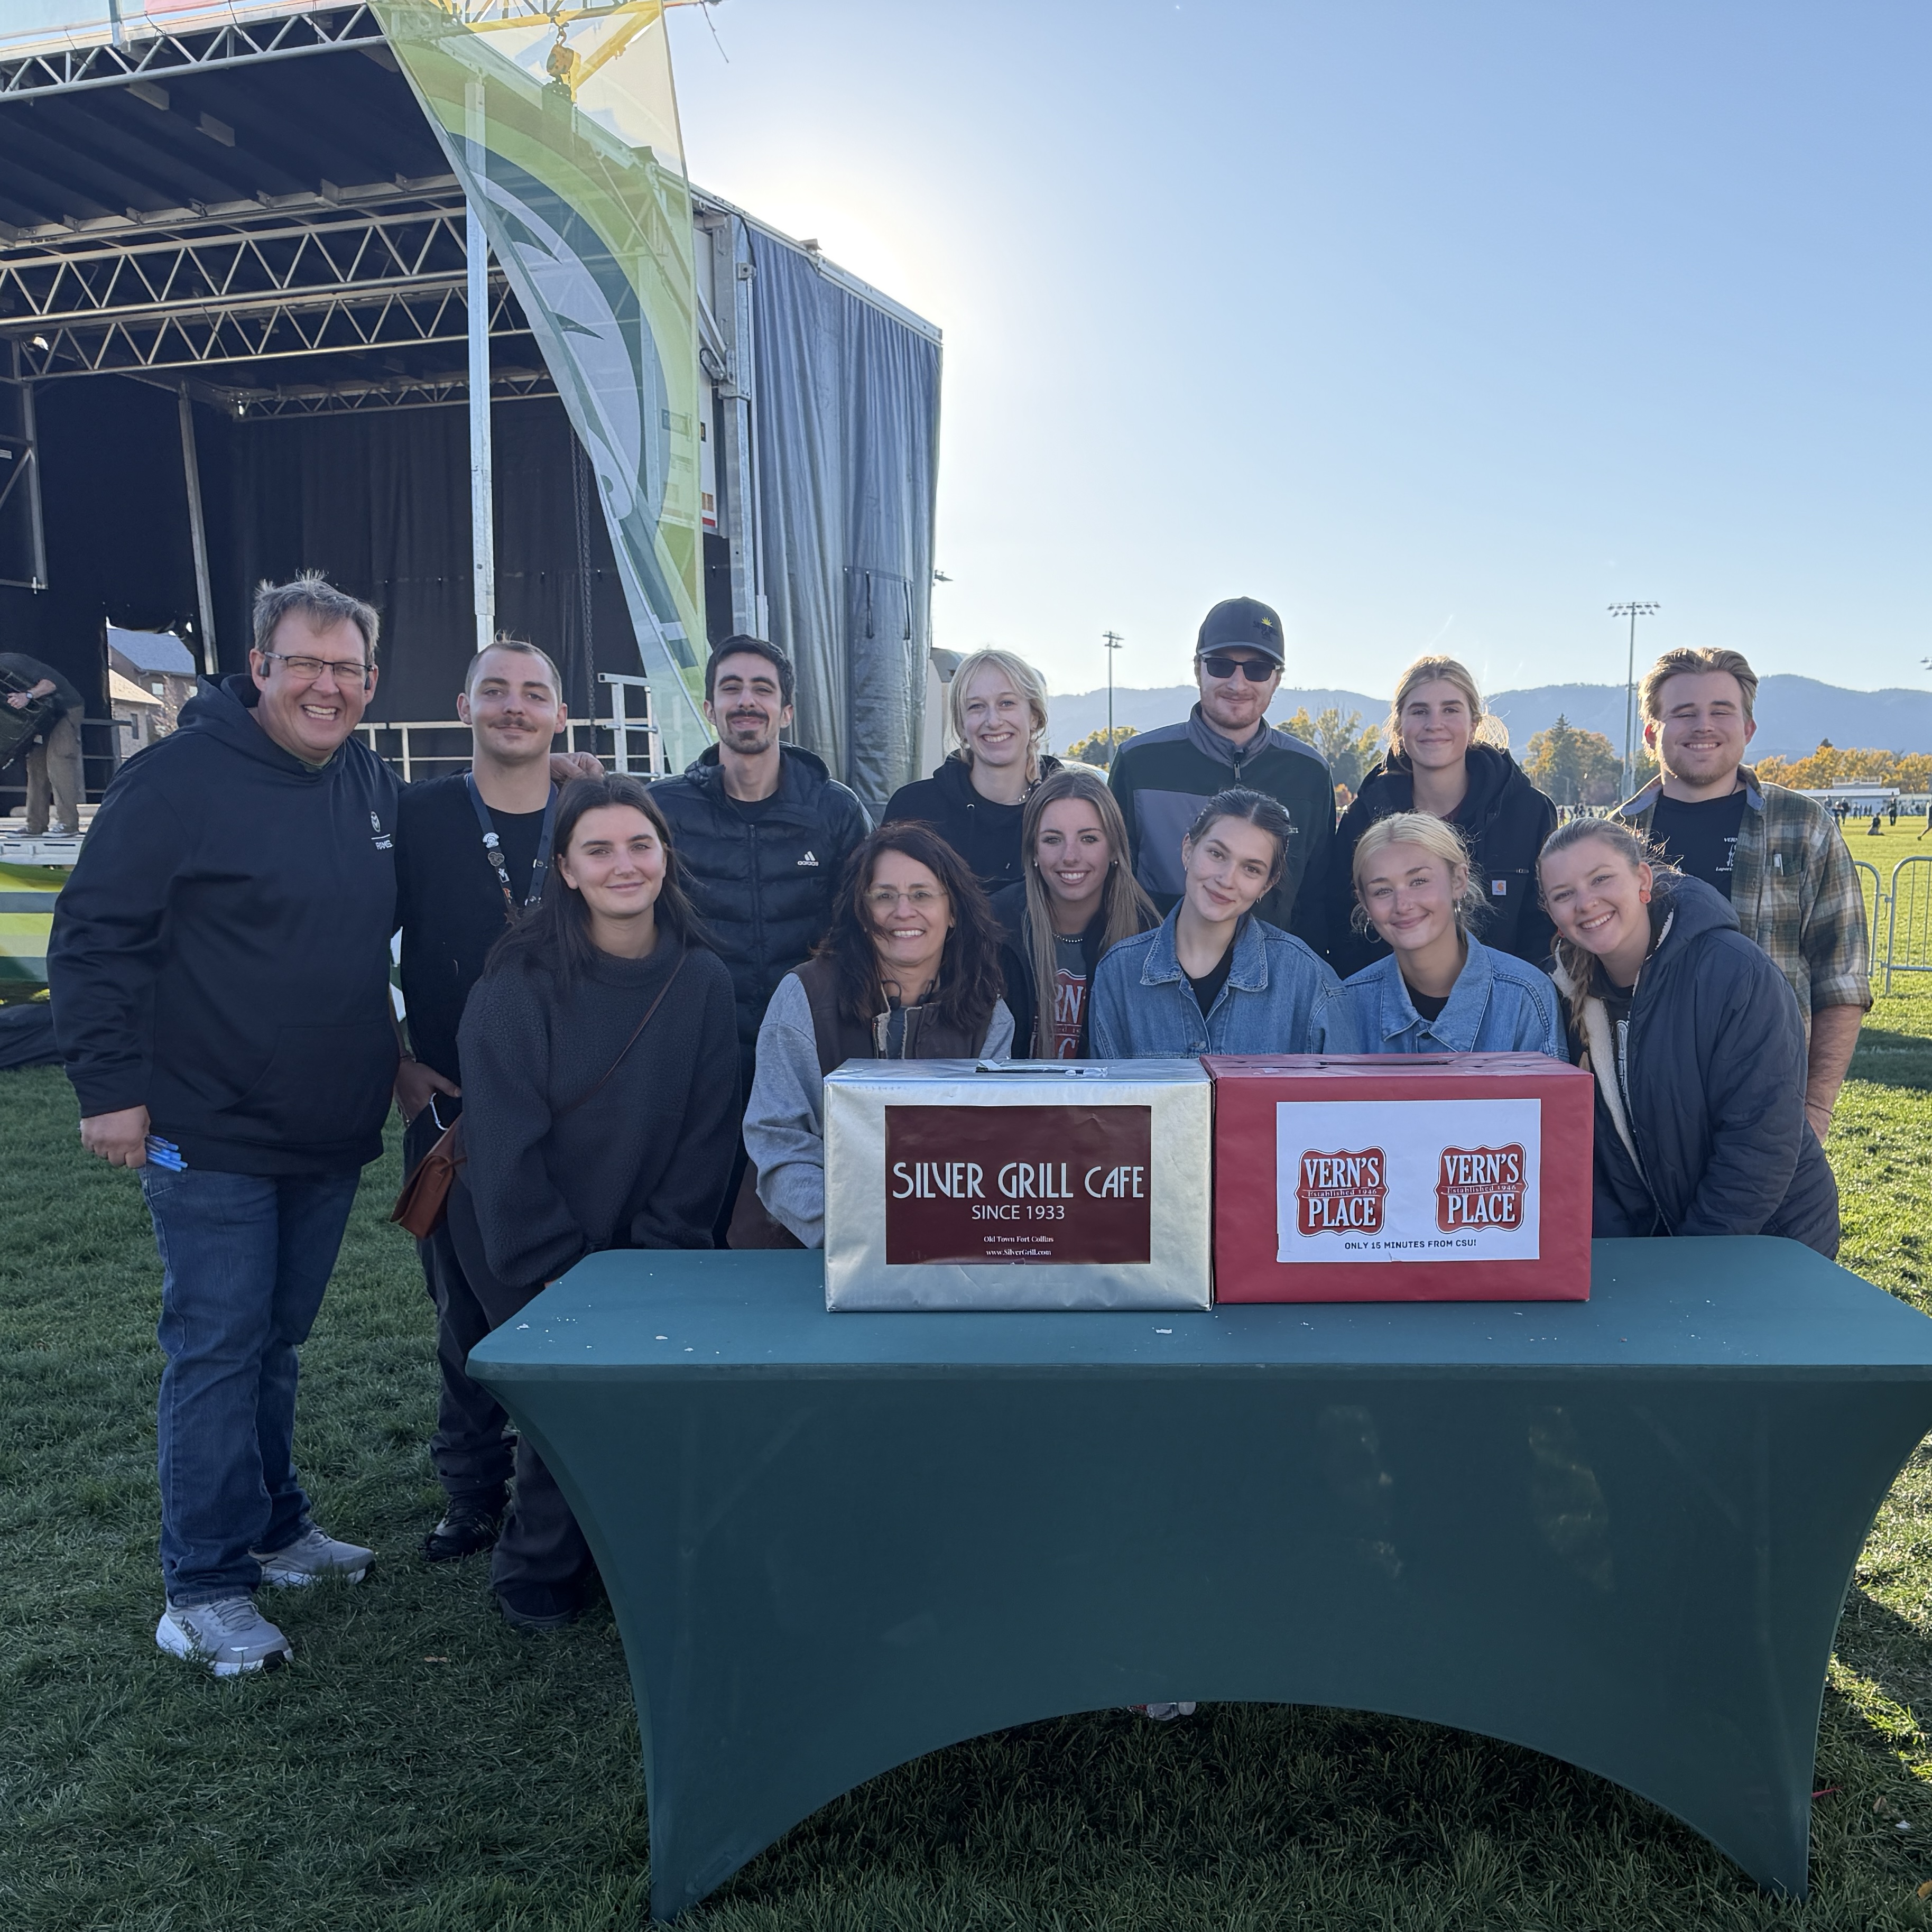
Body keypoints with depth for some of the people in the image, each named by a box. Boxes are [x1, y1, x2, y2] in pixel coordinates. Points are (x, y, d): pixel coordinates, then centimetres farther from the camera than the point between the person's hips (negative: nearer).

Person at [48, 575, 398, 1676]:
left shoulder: (375, 787, 7)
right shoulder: (181, 776, -12)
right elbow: (95, 936, -12)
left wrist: (396, 1052, 17)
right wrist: (110, 1085, -15)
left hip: (333, 1133, 6)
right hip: (210, 1132, -6)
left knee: (278, 1339, 18)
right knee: (217, 1348, -1)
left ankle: (275, 1529, 32)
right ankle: (206, 1587, 11)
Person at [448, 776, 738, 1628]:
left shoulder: (702, 981, -4)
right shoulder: (520, 981, -14)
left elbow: (707, 1135, -2)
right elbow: (505, 1144, -15)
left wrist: (653, 1260, -8)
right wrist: (565, 1277, -15)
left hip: (652, 1247, 3)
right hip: (525, 1250, -2)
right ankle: (534, 1573, 15)